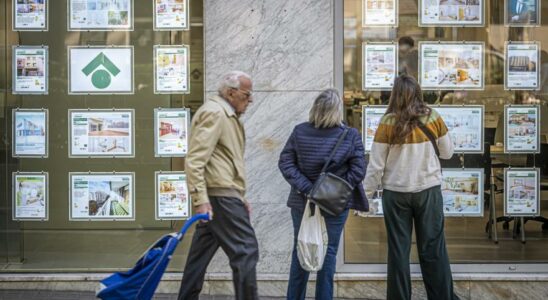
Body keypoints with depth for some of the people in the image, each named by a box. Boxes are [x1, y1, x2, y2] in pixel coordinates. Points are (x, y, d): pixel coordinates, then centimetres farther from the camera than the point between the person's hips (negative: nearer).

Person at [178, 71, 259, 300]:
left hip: (221, 195, 10)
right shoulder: (214, 112, -11)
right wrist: (201, 199, -25)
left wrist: (239, 196, 24)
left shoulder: (227, 115, 21)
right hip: (220, 196, -10)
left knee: (201, 253, 13)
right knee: (245, 251, -8)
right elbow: (195, 160, -20)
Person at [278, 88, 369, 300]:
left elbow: (285, 163, -9)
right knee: (330, 251, 12)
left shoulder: (299, 132, -7)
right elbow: (358, 171, -13)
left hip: (302, 200, 2)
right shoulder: (351, 136, -11)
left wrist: (306, 188, -14)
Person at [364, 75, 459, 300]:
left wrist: (366, 193, 3)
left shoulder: (388, 122, -8)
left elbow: (376, 163, -7)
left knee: (398, 250, 8)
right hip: (429, 190, 2)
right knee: (433, 248, 10)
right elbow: (448, 152, 9)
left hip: (396, 193, -1)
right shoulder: (433, 118, -3)